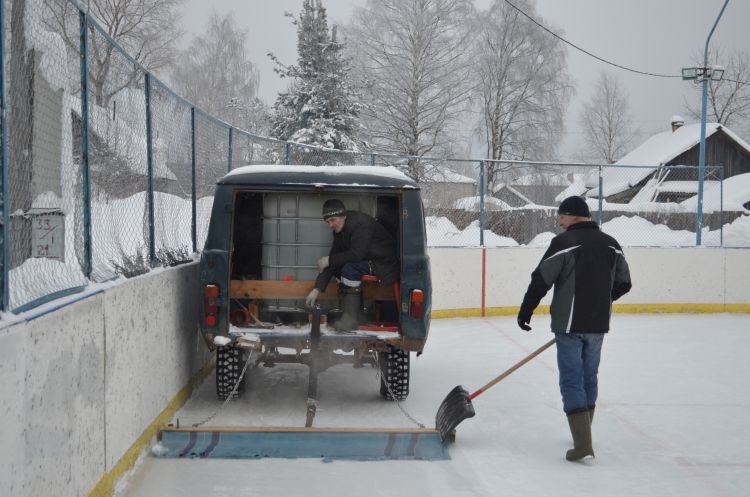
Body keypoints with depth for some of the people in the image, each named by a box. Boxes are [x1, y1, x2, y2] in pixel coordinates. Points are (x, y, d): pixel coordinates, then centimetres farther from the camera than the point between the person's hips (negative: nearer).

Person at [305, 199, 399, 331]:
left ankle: (351, 318, -23)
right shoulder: (339, 229, 3)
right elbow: (334, 256, 3)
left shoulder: (361, 224, -24)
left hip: (385, 263, -10)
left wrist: (330, 260, -20)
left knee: (349, 268, -28)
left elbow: (357, 254, -31)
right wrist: (317, 289, -4)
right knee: (336, 266, -1)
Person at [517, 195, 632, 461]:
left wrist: (525, 311, -3)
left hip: (570, 325, -6)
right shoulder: (611, 244, 8)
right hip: (598, 325, 6)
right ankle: (583, 435, 30)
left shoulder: (564, 242, -12)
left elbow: (541, 280, -13)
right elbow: (623, 284, 15)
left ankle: (583, 444, -10)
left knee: (572, 381, -3)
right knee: (589, 377, 19)